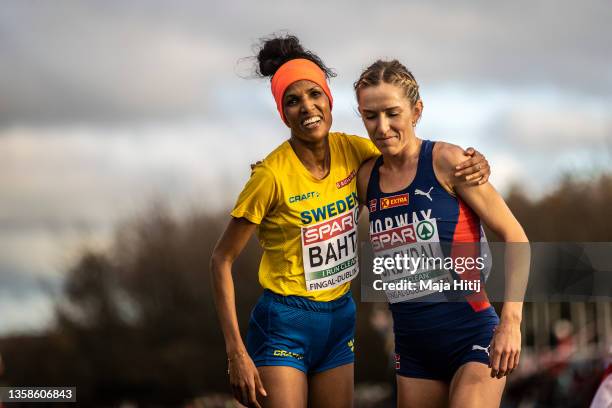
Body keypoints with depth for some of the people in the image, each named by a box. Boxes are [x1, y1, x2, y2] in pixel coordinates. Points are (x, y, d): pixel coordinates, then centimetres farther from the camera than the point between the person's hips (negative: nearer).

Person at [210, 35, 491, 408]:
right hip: (283, 324, -5)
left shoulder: (352, 151, -3)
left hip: (340, 319, 6)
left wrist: (474, 164, -10)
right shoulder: (272, 175, -17)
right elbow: (222, 261, -12)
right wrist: (237, 353, -17)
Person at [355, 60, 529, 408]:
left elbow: (515, 237, -8)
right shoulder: (366, 178, 5)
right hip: (413, 349, 6)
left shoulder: (446, 161, -9)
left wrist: (511, 322, -16)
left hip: (473, 339, -6)